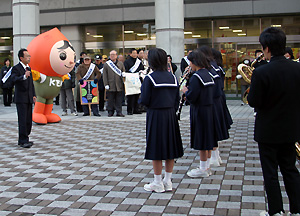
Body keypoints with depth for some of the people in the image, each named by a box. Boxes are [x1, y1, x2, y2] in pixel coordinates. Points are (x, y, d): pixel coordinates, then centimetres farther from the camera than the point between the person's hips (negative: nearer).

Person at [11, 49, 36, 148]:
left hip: (29, 99, 8)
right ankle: (23, 141, -6)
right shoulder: (16, 68, -8)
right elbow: (14, 79, -26)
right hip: (21, 99, -8)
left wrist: (33, 95, 14)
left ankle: (23, 140, 19)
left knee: (29, 120, 9)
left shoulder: (28, 68, 16)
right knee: (22, 120, -9)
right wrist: (24, 76, -44)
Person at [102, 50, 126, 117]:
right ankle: (110, 111, 12)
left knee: (119, 99, 3)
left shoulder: (120, 63, 13)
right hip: (110, 86, -1)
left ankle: (119, 112, 9)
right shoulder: (106, 64, 6)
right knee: (110, 99, 2)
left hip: (119, 86, 1)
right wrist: (106, 84, -5)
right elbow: (104, 75, 3)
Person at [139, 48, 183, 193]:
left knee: (156, 149, 3)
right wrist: (171, 112, 17)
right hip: (170, 115, 6)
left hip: (155, 116, -5)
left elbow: (145, 101, -13)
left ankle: (158, 184, 10)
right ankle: (168, 182, 19)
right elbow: (177, 100, 7)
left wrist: (141, 93, 6)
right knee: (170, 148, 11)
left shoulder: (150, 78, -13)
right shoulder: (172, 77, 4)